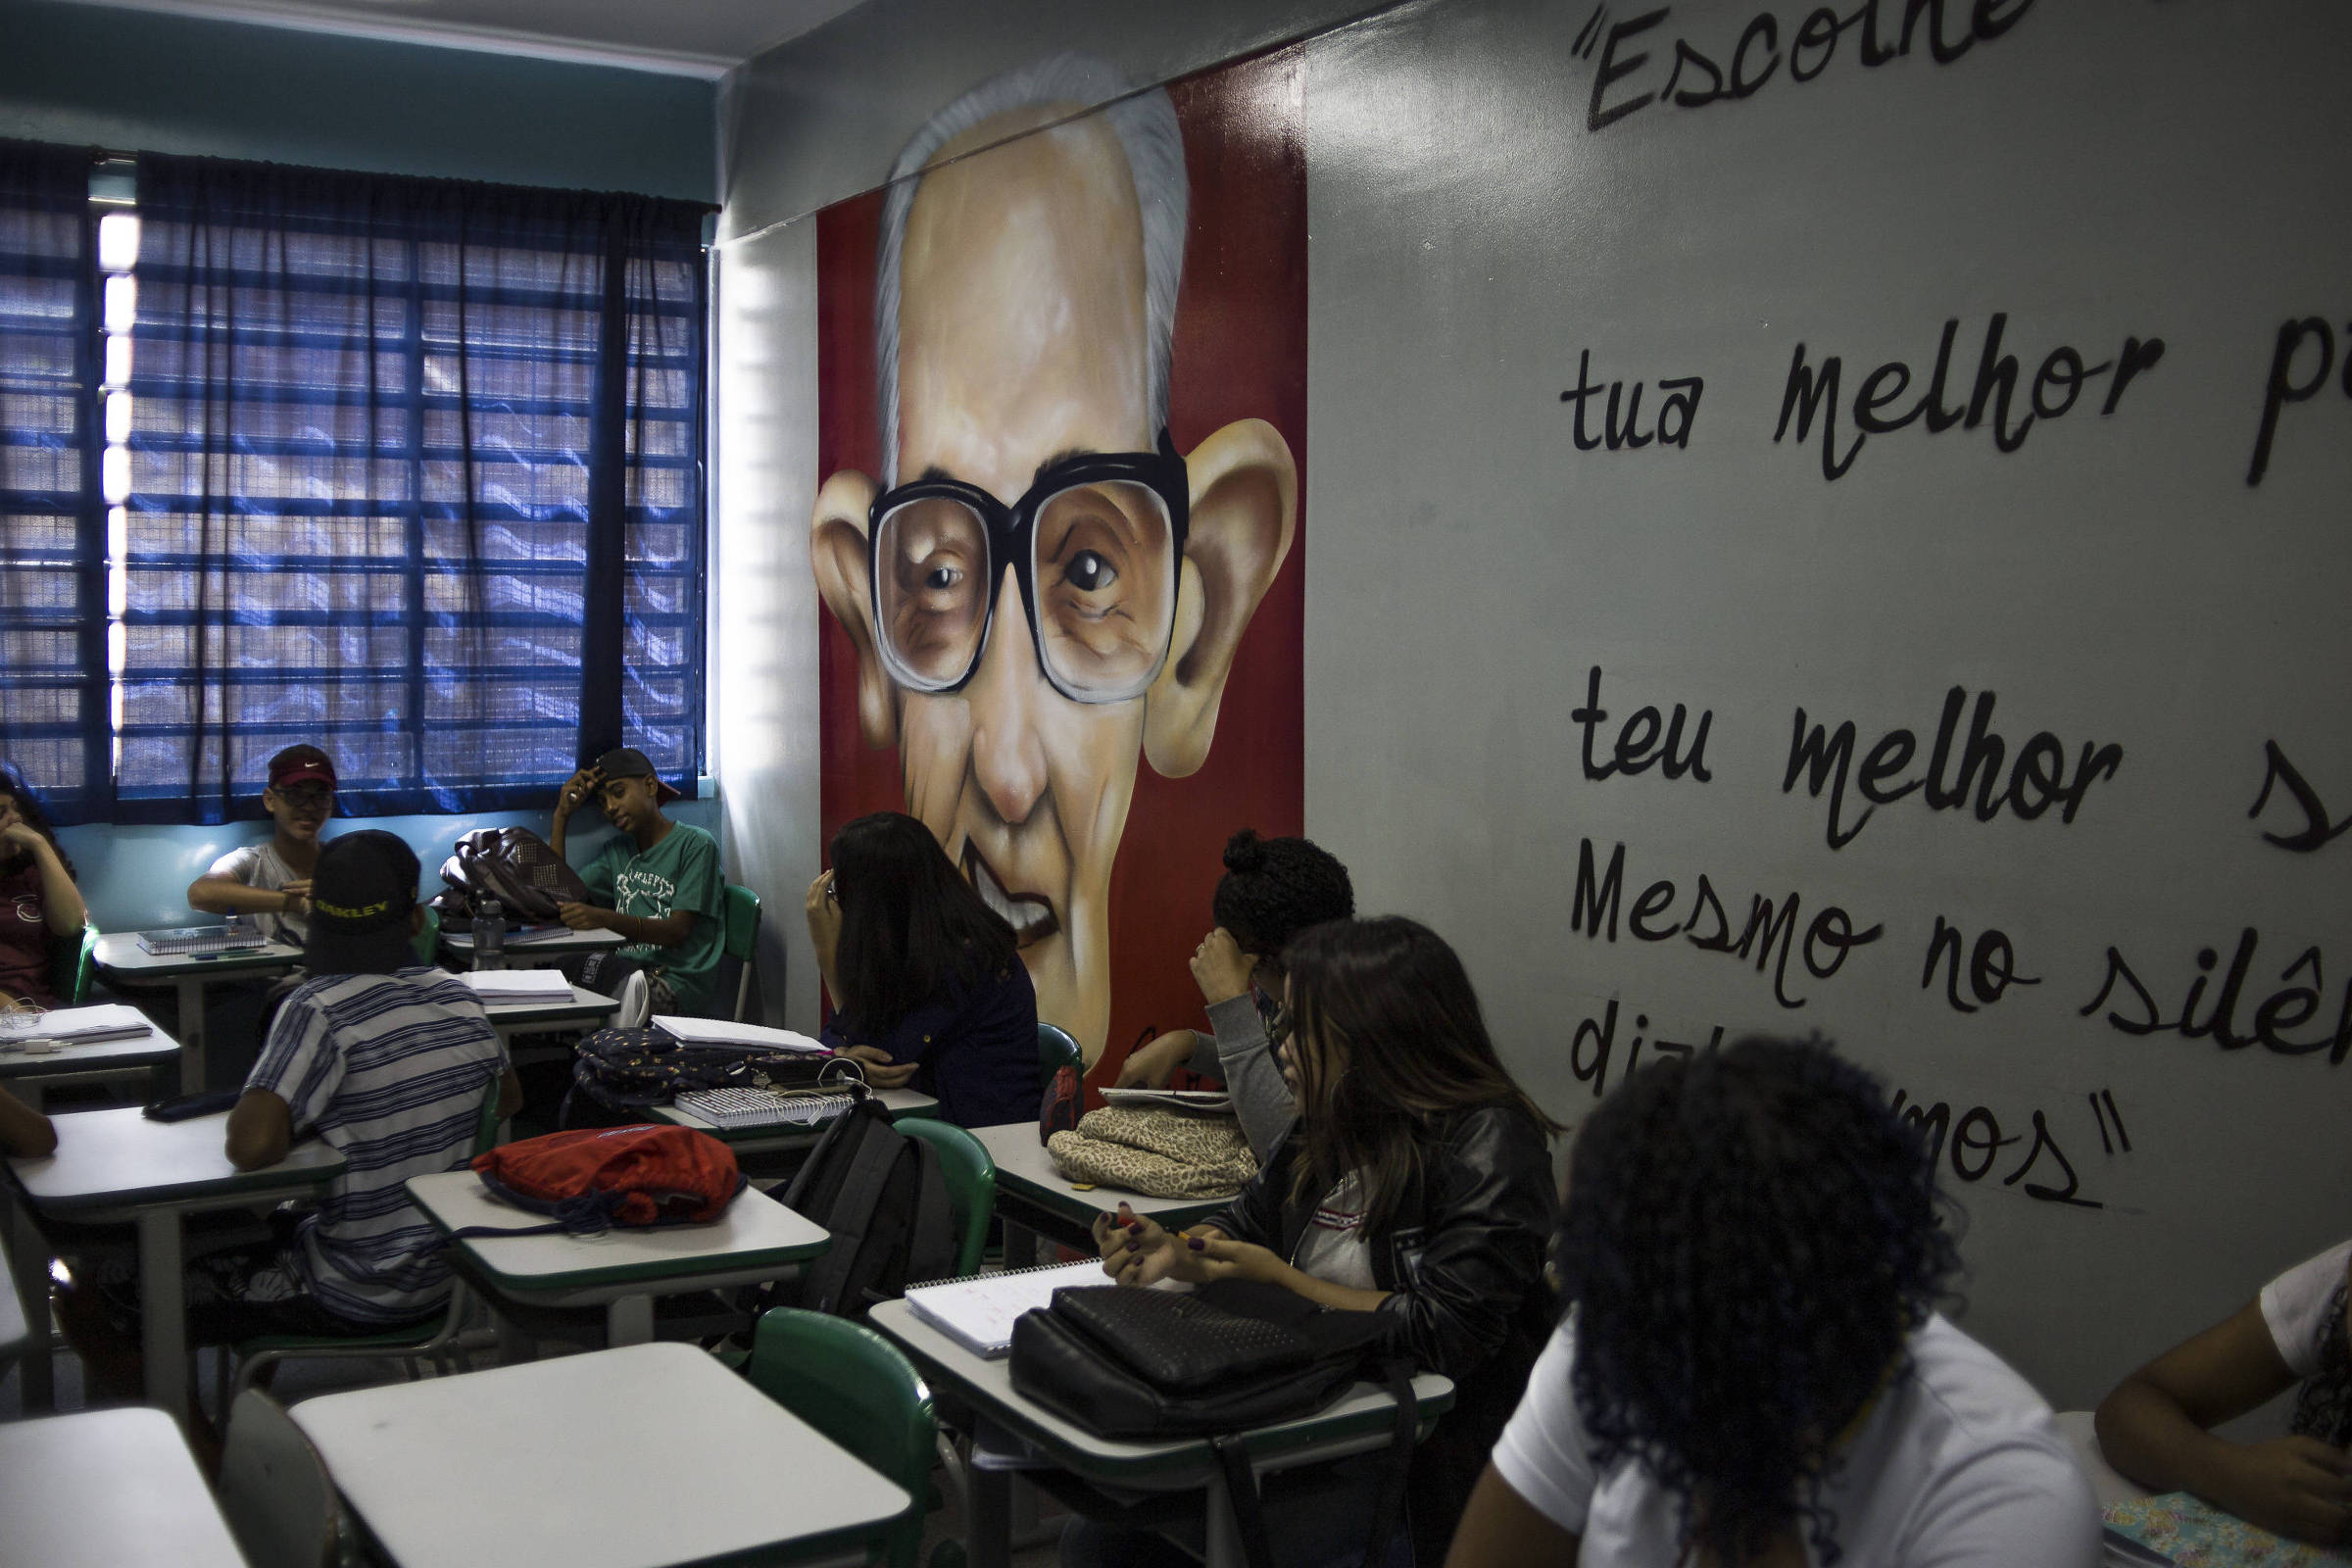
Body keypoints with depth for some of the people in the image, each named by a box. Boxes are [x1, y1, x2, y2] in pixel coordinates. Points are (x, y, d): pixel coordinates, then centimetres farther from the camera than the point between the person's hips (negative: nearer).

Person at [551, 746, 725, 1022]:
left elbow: (678, 930, -11)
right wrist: (562, 816, 14)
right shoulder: (617, 850, 23)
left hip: (679, 978, -6)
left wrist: (606, 919, -28)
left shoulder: (695, 844, 0)